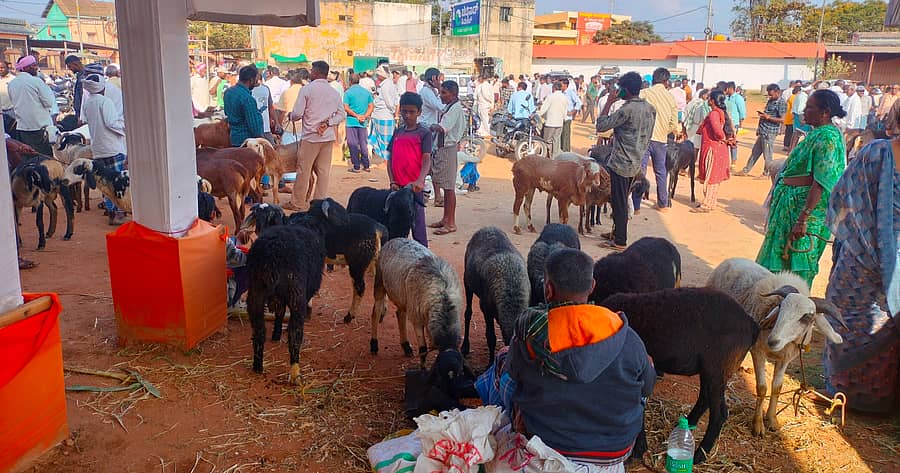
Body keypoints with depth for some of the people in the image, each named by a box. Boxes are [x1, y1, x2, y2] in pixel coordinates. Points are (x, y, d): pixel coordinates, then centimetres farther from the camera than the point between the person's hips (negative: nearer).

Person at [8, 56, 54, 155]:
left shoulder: (11, 84, 7)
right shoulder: (36, 81, -13)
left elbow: (14, 103, 17)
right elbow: (49, 102, -13)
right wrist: (47, 87, 0)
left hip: (21, 127, 6)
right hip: (40, 127, -6)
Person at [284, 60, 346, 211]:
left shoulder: (307, 89, -7)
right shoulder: (334, 92, 8)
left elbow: (297, 114, -9)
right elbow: (342, 114, 6)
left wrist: (290, 116, 11)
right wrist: (328, 123, 0)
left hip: (310, 136, -5)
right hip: (328, 136, 5)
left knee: (303, 170, 3)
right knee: (323, 170, 8)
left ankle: (298, 203, 10)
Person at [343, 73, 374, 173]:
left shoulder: (348, 92, -6)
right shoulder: (366, 92, 8)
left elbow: (346, 108, -13)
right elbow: (372, 106, 5)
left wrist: (356, 116, -10)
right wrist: (365, 116, -3)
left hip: (352, 122, -4)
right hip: (363, 123, 4)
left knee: (353, 144, 1)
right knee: (363, 143, 11)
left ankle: (356, 166, 2)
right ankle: (366, 166, 14)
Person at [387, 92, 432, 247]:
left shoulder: (424, 133, -2)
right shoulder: (398, 131, 12)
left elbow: (427, 160, -11)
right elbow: (390, 158, 12)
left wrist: (420, 180, -28)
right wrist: (392, 181, -1)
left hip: (414, 187, -5)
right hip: (397, 186, 5)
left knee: (417, 223, -1)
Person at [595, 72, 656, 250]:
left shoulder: (627, 110, -21)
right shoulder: (650, 108, 6)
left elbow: (601, 125, -18)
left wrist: (609, 103, -11)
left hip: (621, 163, -9)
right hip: (636, 163, 9)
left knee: (619, 202, 1)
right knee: (621, 200, 20)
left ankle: (620, 241, 8)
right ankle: (617, 232, 32)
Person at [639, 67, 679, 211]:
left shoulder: (643, 94, -8)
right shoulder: (670, 98, 3)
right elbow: (673, 125, 6)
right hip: (661, 139, 3)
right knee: (661, 172, 15)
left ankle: (636, 206, 0)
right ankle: (663, 204, 24)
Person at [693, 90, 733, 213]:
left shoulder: (713, 113, -18)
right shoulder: (721, 112, 11)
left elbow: (718, 130, -31)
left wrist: (722, 138, -14)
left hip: (712, 149, -9)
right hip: (718, 148, 9)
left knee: (710, 177, -4)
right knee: (714, 178, 16)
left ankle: (707, 205, 1)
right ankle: (712, 202, 24)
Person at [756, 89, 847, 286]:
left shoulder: (827, 138, -19)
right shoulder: (818, 133, 11)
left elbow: (820, 184, -25)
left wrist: (802, 219, -28)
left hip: (805, 205, -10)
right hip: (791, 202, 10)